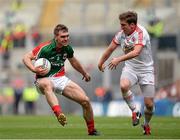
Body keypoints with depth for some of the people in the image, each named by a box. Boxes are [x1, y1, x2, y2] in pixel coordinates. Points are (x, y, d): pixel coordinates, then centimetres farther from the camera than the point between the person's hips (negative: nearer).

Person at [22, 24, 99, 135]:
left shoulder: (67, 48, 1)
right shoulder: (45, 48, -17)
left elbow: (73, 61, 23)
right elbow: (26, 57, -12)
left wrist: (84, 73, 37)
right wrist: (34, 69, -29)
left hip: (61, 79, 5)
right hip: (44, 79, -5)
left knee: (85, 100, -7)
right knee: (47, 84, -44)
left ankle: (92, 130, 15)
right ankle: (60, 114, -65)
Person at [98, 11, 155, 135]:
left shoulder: (141, 33, -21)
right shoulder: (121, 34, -2)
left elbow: (136, 52, -36)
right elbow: (110, 49, 13)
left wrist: (119, 59, -44)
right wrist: (101, 62, 23)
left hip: (146, 69, -4)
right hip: (130, 68, 4)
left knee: (149, 104, -5)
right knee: (124, 86, -32)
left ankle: (146, 124, 26)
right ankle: (135, 111, -9)